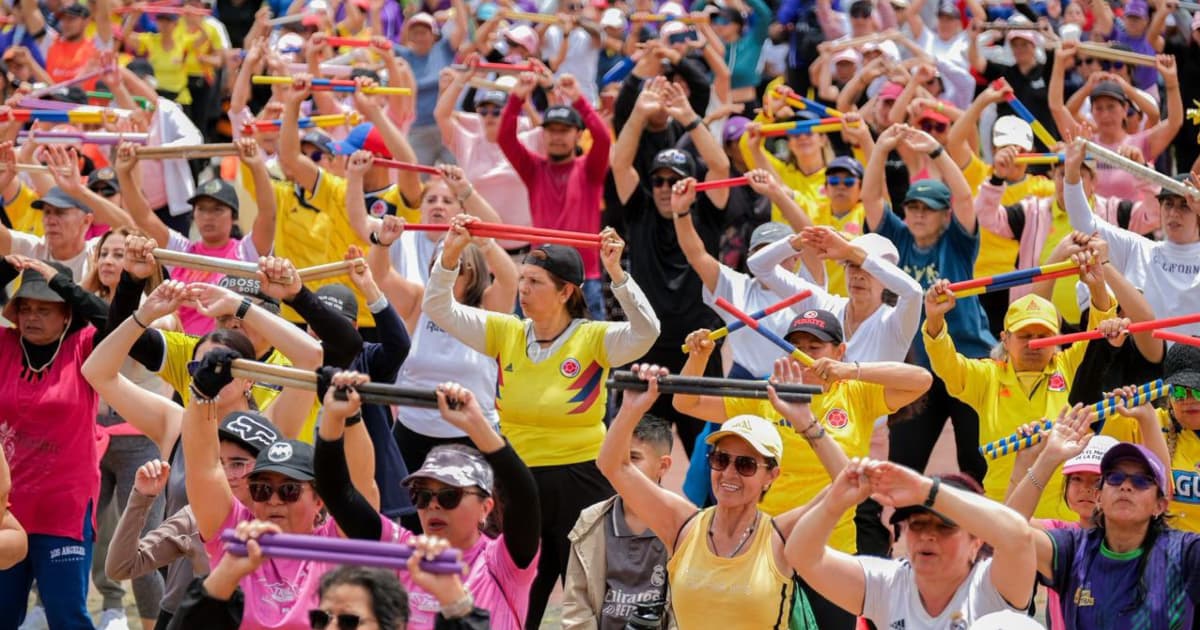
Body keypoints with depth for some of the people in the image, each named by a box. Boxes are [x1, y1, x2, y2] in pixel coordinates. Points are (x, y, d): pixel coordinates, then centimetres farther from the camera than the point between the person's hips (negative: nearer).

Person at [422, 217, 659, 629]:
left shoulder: (593, 339, -9)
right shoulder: (505, 334, 2)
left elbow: (645, 332, -25)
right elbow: (439, 310, 3)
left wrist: (616, 273, -33)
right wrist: (450, 255, -10)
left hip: (579, 482, -4)